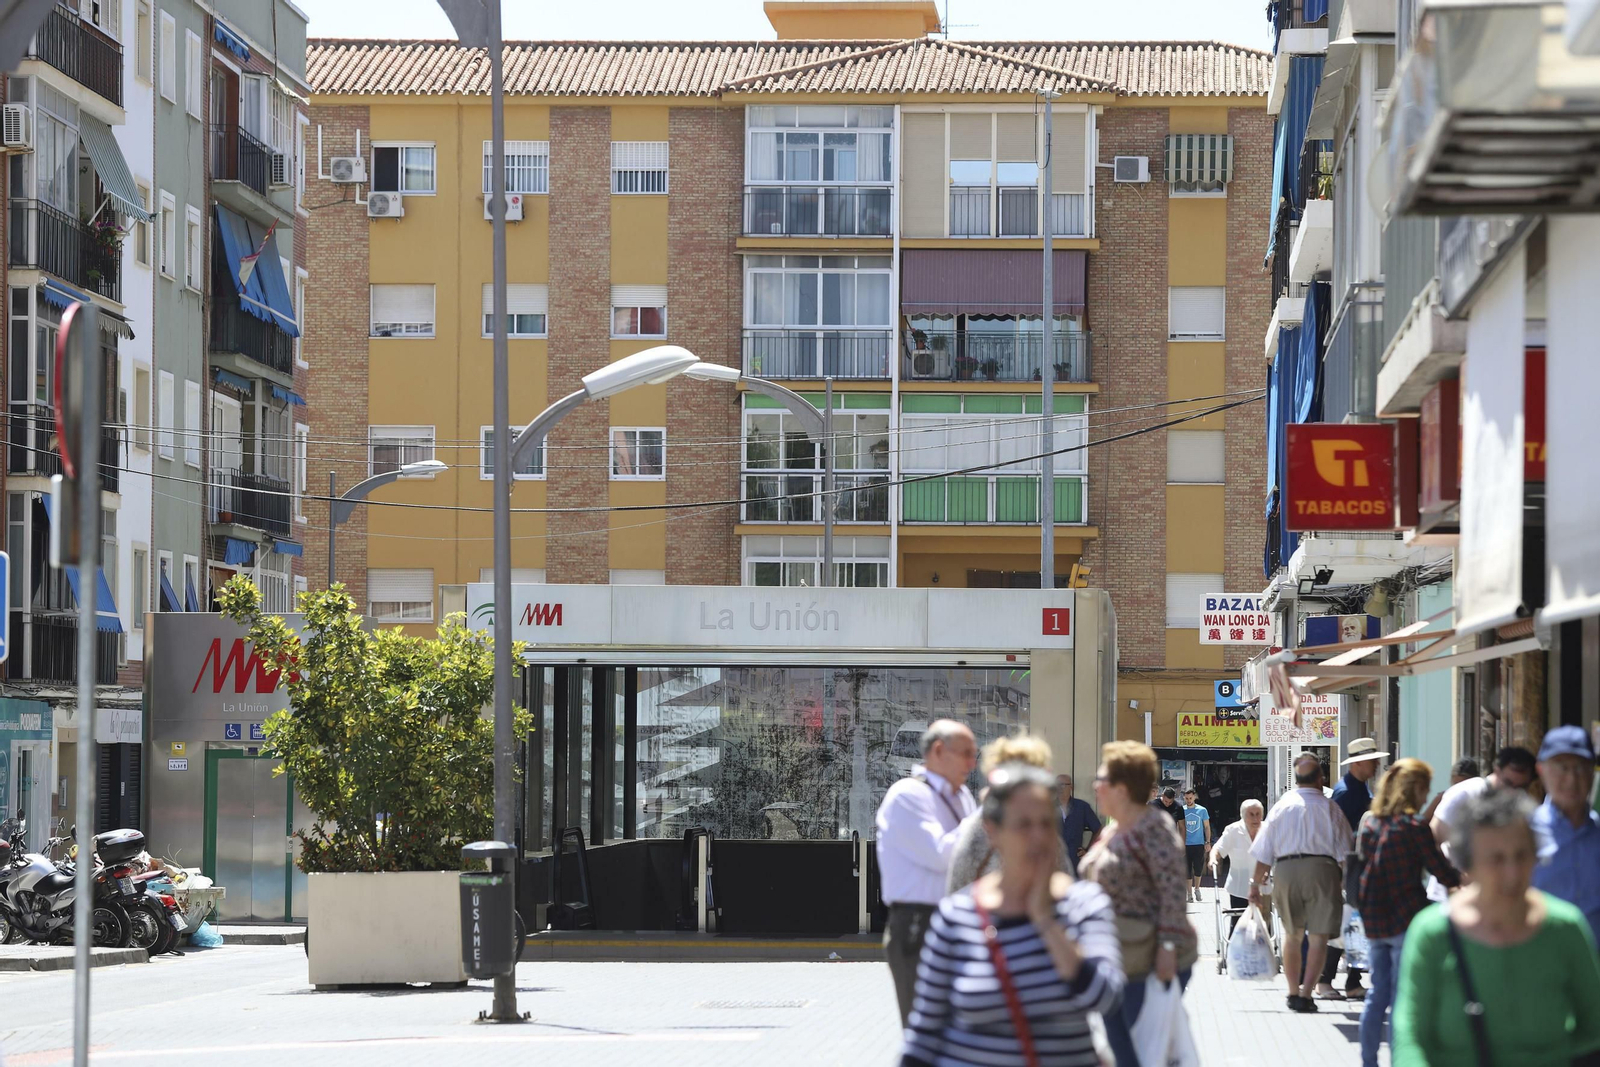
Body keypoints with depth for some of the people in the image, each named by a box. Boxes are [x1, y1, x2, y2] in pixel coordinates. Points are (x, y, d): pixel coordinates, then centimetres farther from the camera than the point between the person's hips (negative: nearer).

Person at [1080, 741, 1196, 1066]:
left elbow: (1172, 889, -20)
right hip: (1114, 963, 10)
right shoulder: (1111, 830, 15)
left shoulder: (1154, 827, -14)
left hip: (1150, 964, -10)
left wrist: (1167, 946, -25)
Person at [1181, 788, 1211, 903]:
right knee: (1187, 870, 1)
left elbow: (1207, 827, 8)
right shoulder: (1182, 811, 2)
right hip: (1186, 845, 0)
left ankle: (1197, 889, 18)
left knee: (1198, 868, -4)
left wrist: (1208, 842, 1)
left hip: (1199, 844, 0)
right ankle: (1190, 893, 9)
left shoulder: (1202, 810, 3)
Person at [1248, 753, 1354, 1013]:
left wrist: (1256, 884, 15)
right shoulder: (1328, 807, 3)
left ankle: (1293, 992, 18)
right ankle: (1306, 994, -11)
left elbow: (1264, 853, 9)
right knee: (1318, 934, -1)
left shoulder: (1281, 806, 9)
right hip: (1320, 868, -3)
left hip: (1285, 869, 3)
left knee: (1292, 933, 17)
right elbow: (1345, 851, 1)